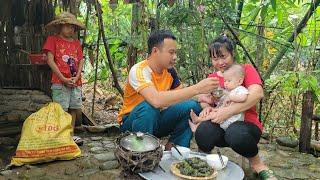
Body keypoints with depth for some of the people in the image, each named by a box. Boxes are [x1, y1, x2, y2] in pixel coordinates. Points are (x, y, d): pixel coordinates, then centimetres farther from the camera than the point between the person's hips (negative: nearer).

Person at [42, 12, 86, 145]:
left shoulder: (76, 42, 14)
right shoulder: (53, 39, 0)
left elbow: (81, 61, 10)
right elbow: (50, 61, -8)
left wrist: (76, 77, -7)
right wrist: (64, 79, -13)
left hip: (76, 82, 5)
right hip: (59, 82, -5)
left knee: (74, 109, 8)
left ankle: (71, 134, 19)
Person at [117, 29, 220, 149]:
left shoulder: (170, 71, -6)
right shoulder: (139, 71, -27)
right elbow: (156, 100, -44)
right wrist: (197, 88, -41)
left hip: (156, 120, 6)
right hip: (131, 122, -6)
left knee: (192, 106, -13)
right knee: (149, 106, -37)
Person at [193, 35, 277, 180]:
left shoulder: (245, 70, 2)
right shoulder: (212, 78, 15)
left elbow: (257, 94, -16)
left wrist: (229, 111, -27)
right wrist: (207, 108, -17)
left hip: (246, 124, -2)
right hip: (220, 126, 2)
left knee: (236, 133, -39)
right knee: (203, 131, -33)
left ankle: (257, 164, -8)